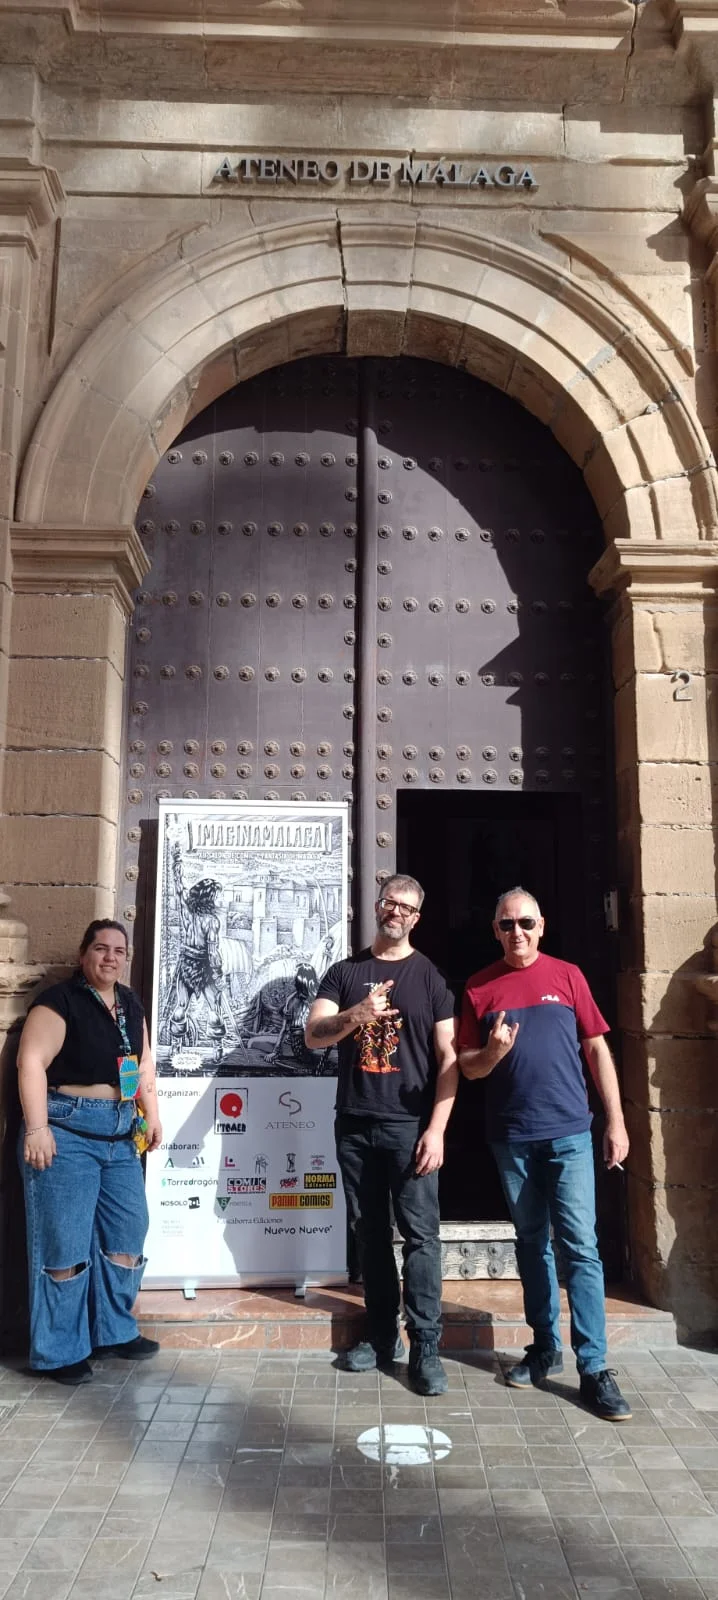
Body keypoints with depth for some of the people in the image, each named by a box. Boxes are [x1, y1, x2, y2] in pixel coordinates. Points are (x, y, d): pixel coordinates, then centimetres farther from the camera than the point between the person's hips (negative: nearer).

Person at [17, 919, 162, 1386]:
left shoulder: (130, 1004, 12)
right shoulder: (60, 1000, -10)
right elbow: (32, 1062, -17)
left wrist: (152, 1114, 11)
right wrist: (36, 1128, -23)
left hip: (120, 1134, 8)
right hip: (67, 1132, -7)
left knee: (127, 1234, 11)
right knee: (64, 1242, -2)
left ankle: (115, 1331, 27)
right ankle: (59, 1352, 11)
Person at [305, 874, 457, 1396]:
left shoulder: (430, 976, 1)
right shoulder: (345, 972, 8)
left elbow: (448, 1056, -2)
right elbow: (313, 1036, -3)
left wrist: (437, 1128, -11)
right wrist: (356, 1015, -24)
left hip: (410, 1125, -3)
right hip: (354, 1125, 3)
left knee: (420, 1234, -3)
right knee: (369, 1232, 11)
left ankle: (425, 1347, 5)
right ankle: (382, 1335, 23)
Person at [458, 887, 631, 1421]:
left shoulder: (567, 976, 1)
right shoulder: (480, 987, 3)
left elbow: (597, 1049, 3)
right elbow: (468, 1067, 6)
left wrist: (616, 1121, 0)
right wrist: (492, 1053, -17)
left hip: (568, 1133, -2)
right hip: (511, 1137, 2)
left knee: (581, 1246, -4)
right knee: (531, 1243, 13)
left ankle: (594, 1367, 3)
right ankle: (545, 1347, 27)